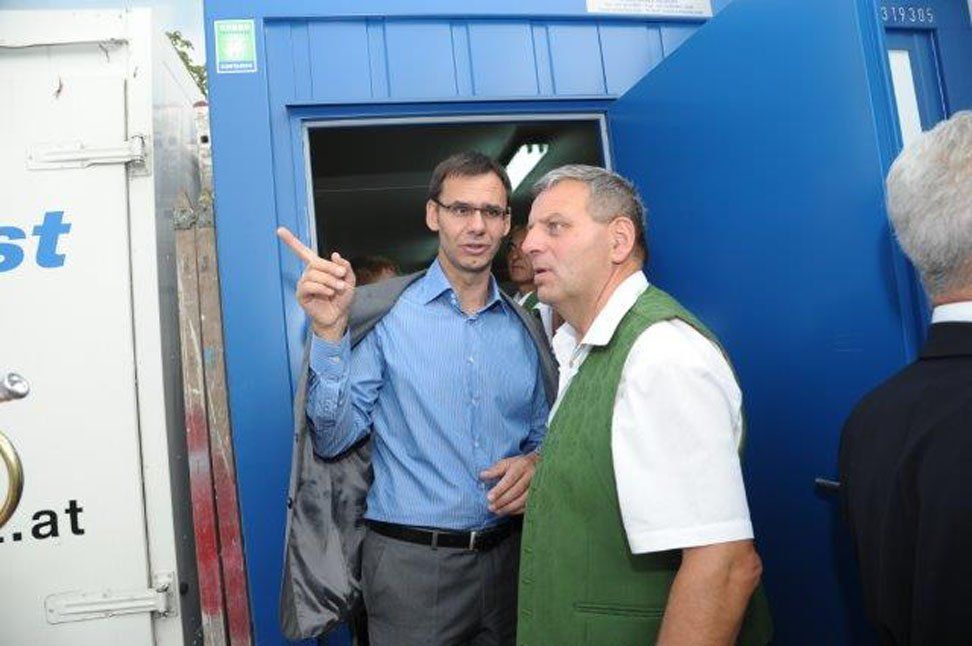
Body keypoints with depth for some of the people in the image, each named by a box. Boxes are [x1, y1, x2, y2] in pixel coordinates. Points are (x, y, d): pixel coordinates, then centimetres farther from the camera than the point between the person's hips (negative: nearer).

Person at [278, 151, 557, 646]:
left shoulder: (524, 328, 6)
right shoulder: (382, 314, -8)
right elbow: (334, 440, -12)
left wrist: (535, 463, -7)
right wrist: (329, 332, -24)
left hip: (508, 557, 5)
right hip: (412, 562, -4)